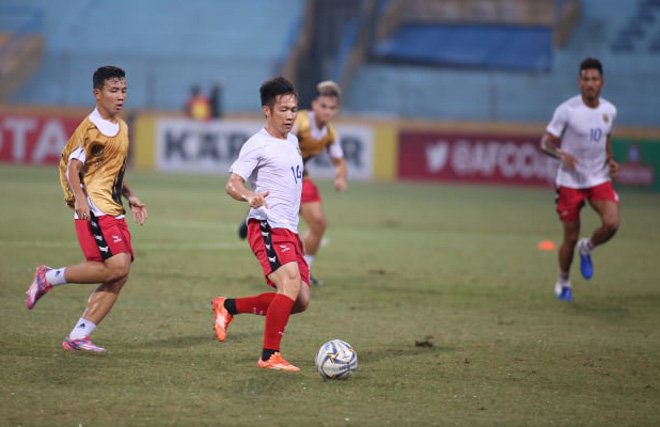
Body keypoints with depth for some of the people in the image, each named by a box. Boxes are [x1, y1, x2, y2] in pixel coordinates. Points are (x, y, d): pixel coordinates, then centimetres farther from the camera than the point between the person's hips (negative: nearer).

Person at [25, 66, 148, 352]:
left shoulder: (121, 127, 19)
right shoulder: (90, 128, -8)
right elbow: (72, 167, -14)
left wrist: (129, 197, 21)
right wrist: (79, 197, -30)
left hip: (114, 211, 9)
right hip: (94, 209, -9)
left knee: (119, 277, -2)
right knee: (116, 266, -22)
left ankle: (78, 337, 0)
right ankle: (48, 278, -6)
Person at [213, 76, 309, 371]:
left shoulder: (292, 141, 18)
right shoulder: (258, 145, -8)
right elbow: (232, 184, -15)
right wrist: (250, 196, -36)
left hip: (289, 230, 9)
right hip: (267, 227, -9)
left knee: (300, 301, 5)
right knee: (291, 284, -25)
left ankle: (228, 307, 19)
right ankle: (269, 356, -18)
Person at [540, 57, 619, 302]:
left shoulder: (609, 110, 3)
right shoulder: (567, 110, -12)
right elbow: (546, 143, -8)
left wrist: (610, 160, 2)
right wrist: (562, 155, -28)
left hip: (600, 179, 3)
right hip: (571, 182, -3)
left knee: (612, 224, -19)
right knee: (571, 238, 1)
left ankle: (587, 249, 14)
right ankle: (563, 282, 27)